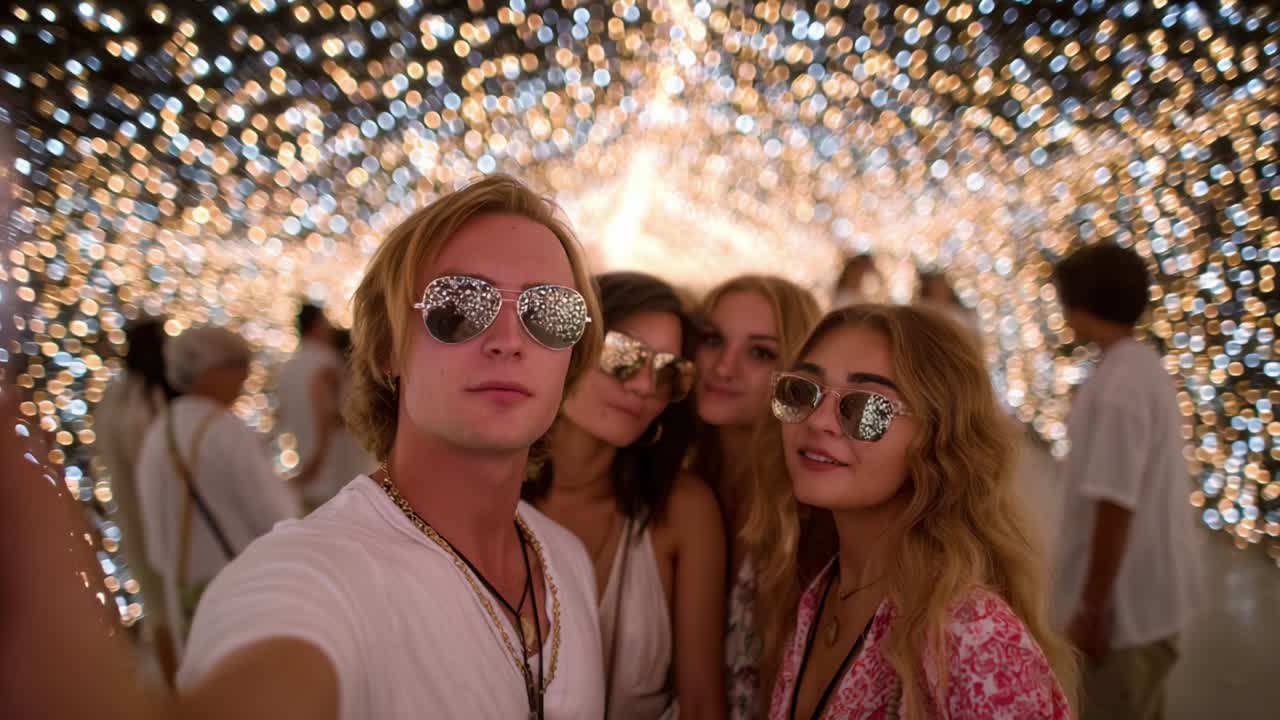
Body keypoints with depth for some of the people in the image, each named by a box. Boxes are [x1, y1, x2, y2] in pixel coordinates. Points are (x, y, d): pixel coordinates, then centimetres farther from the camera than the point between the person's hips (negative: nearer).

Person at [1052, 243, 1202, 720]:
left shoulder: (1117, 384, -23)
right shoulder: (1145, 365, 6)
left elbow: (1116, 504, -26)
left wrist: (1091, 609, -19)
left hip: (1125, 604, -9)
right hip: (1153, 593, 9)